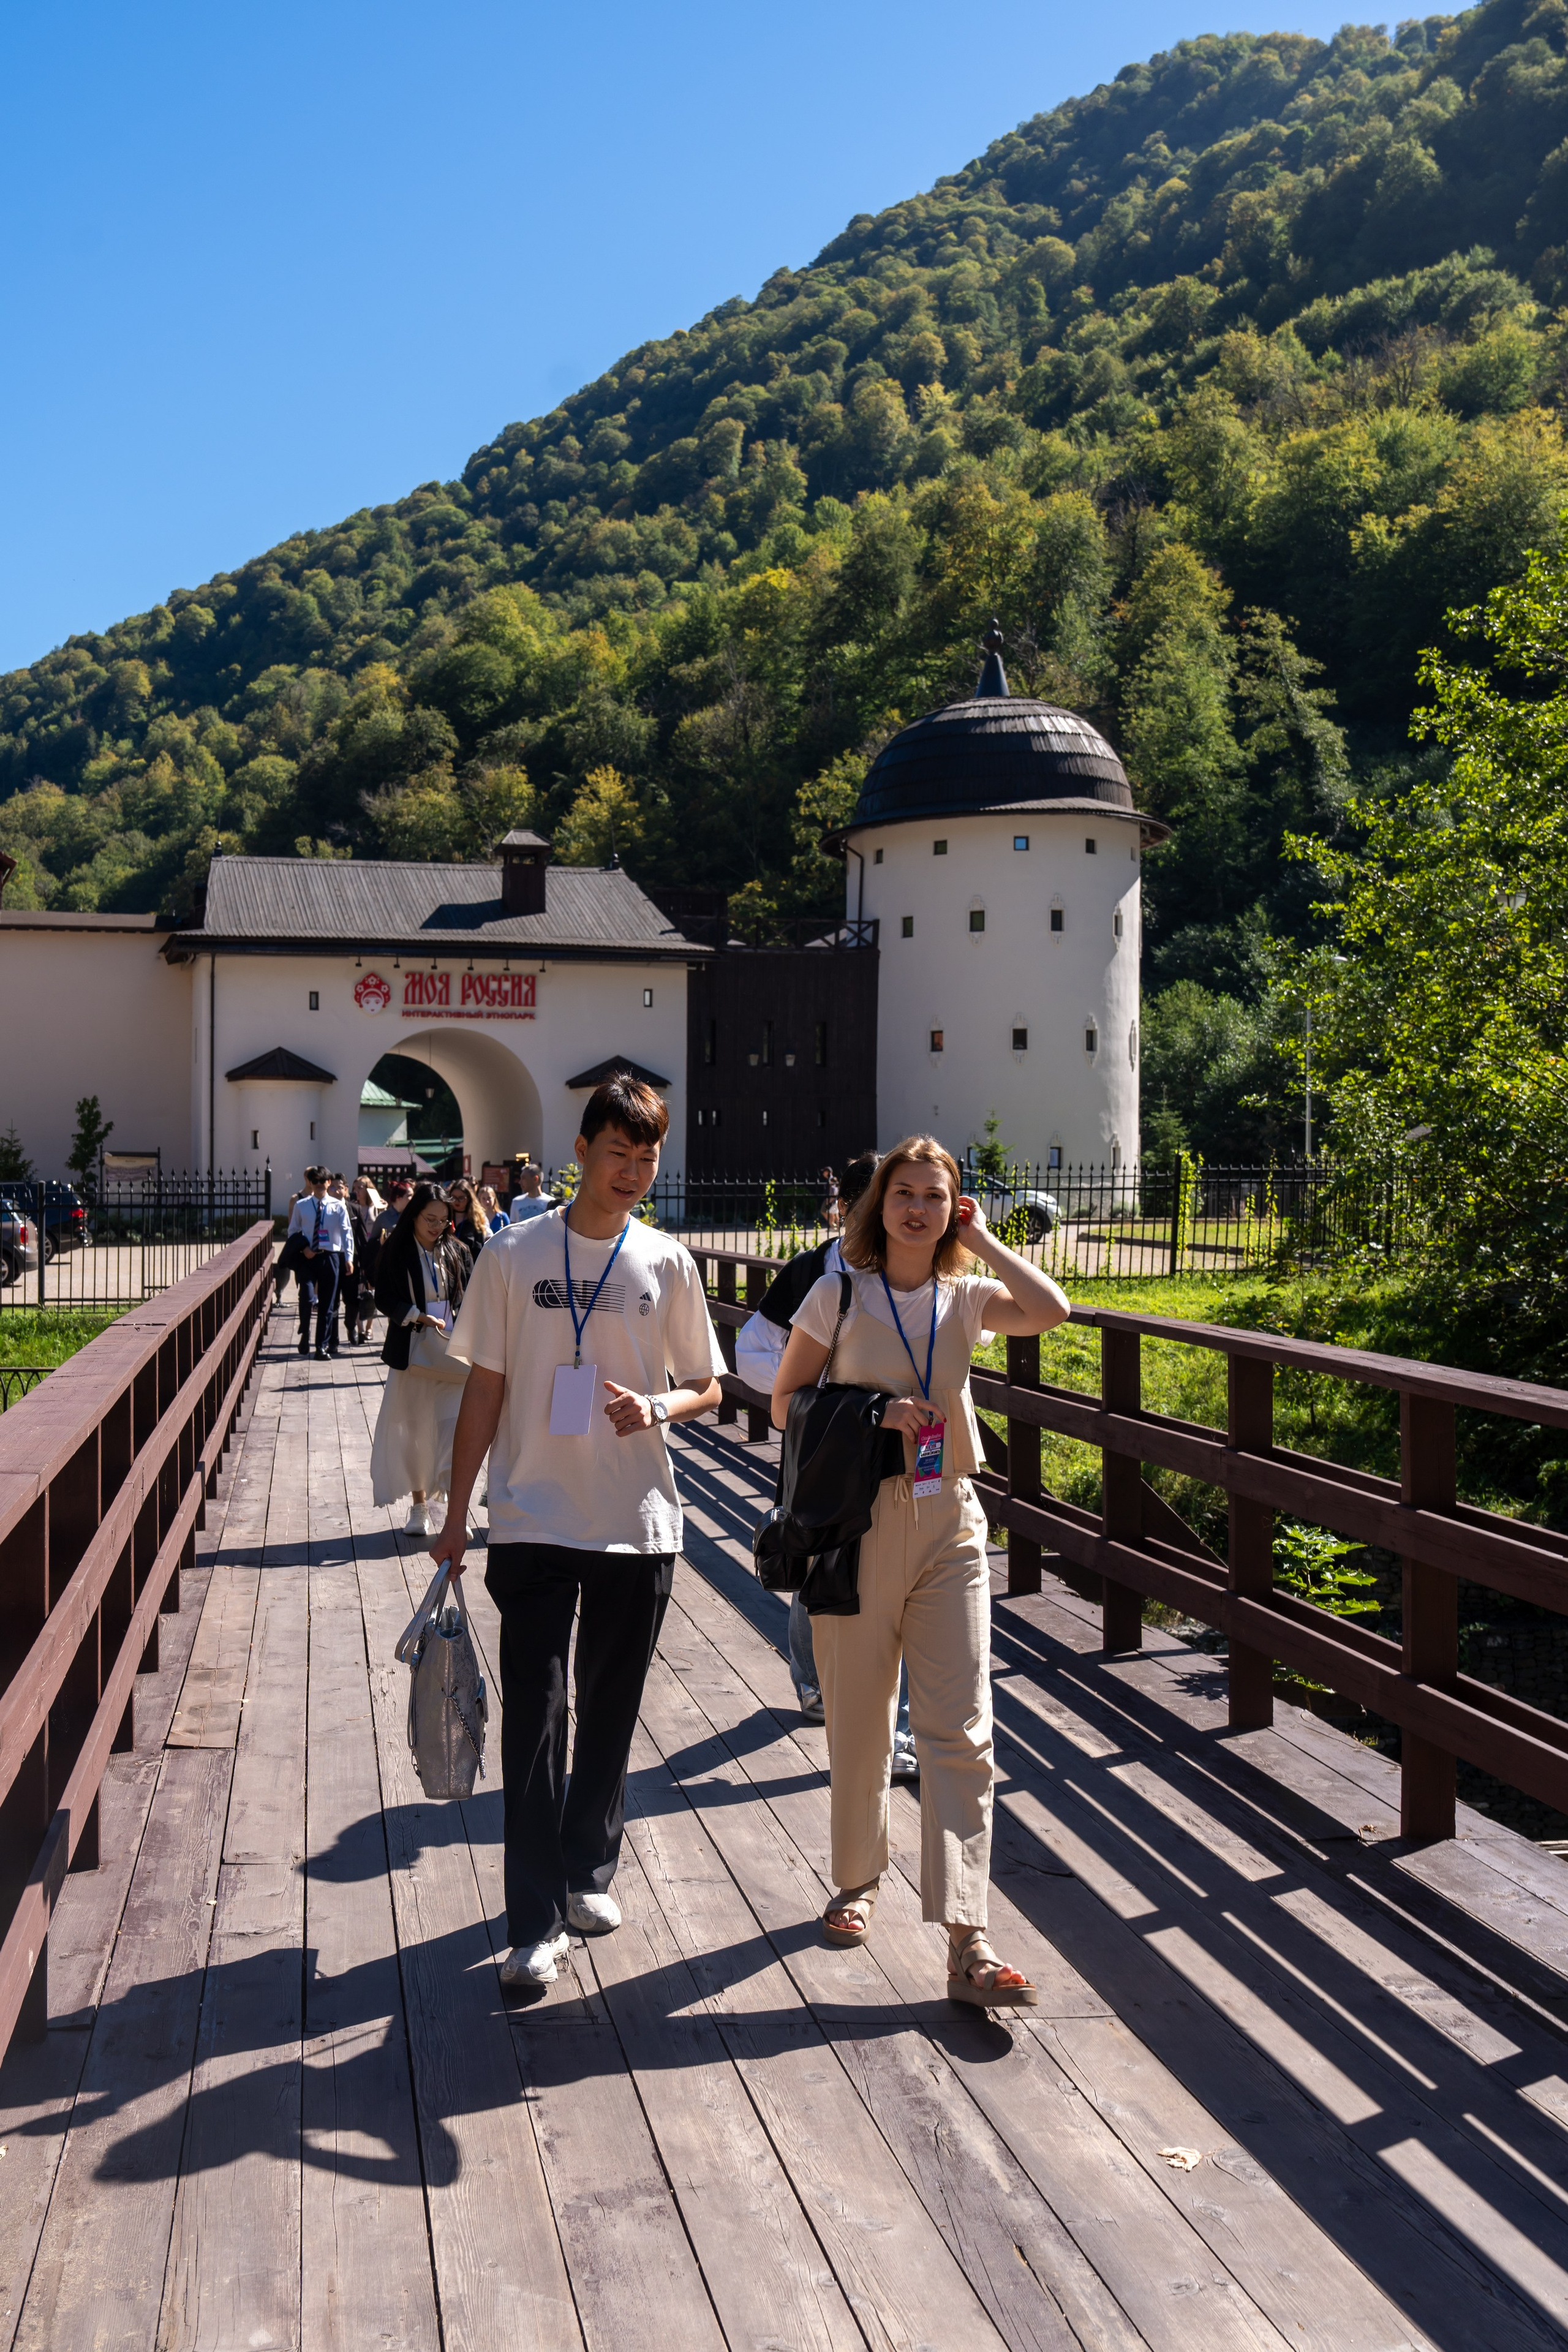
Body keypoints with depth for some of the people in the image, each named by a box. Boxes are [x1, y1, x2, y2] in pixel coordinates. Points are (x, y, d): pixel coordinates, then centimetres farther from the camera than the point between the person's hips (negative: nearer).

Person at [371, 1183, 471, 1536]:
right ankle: (418, 1506, 20)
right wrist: (420, 1317, -18)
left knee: (453, 1423, -9)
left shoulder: (455, 1252, 7)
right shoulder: (396, 1252, -1)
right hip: (410, 1351, -1)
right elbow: (385, 1299, -5)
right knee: (412, 1428, 7)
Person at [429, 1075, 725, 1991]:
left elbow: (709, 1386, 9)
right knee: (535, 1716, -3)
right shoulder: (514, 1254, -2)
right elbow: (486, 1389, 3)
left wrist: (658, 1408, -14)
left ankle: (588, 1871, 32)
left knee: (612, 1710, 13)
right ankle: (537, 1921, 5)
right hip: (536, 1519, -2)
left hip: (641, 1525, 2)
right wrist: (455, 1511, 2)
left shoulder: (668, 1263, 1)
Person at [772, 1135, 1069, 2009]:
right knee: (859, 1724, 10)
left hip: (949, 1523, 2)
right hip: (860, 1523, -1)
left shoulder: (966, 1298, 4)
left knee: (962, 1731, -4)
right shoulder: (840, 1295, -2)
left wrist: (981, 1237, -7)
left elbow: (1050, 1311, -15)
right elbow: (786, 1401, 1)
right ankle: (858, 1880, 35)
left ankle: (969, 1943, -2)